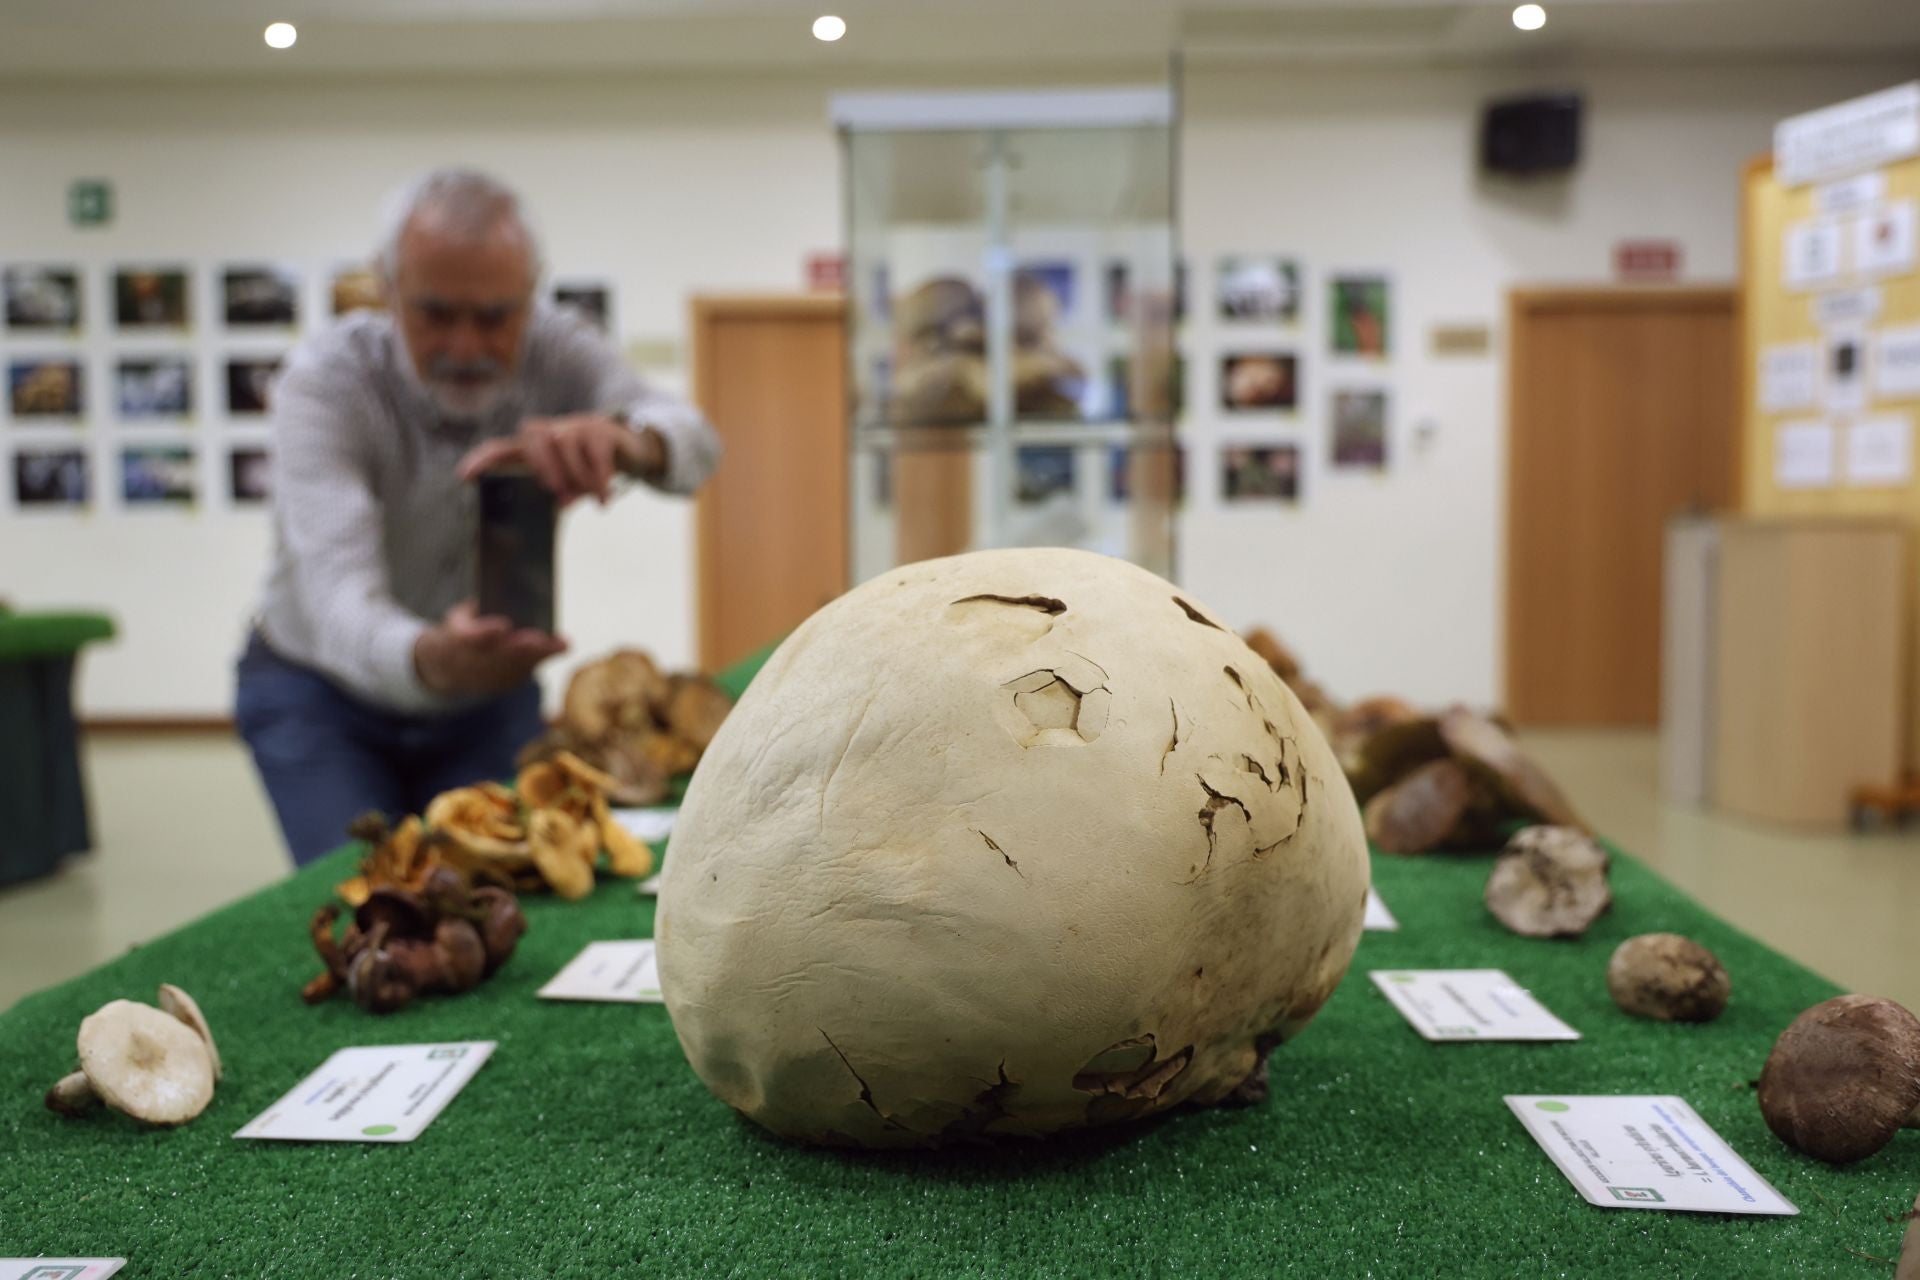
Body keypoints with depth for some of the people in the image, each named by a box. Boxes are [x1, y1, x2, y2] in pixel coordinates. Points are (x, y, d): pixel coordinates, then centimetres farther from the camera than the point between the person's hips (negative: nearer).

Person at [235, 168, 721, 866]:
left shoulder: (557, 351, -16)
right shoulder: (325, 380, -25)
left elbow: (694, 442, -35)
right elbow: (339, 595, -37)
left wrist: (619, 436, -60)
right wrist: (428, 661, -61)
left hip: (489, 699, 2)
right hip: (323, 695, -2)